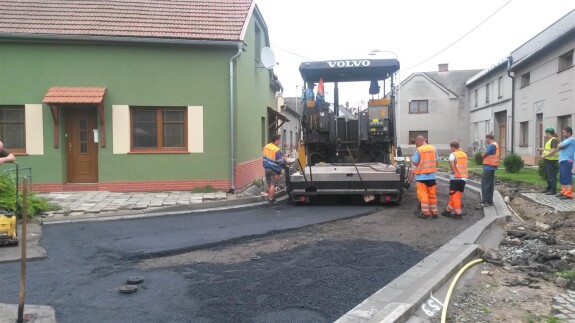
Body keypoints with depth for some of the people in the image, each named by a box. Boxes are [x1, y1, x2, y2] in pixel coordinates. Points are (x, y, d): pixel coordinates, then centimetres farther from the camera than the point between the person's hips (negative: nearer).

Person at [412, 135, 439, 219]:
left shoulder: (418, 150, -13)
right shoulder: (433, 149, 4)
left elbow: (415, 163, -13)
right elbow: (436, 162, 8)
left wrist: (412, 160, 7)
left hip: (421, 176, -5)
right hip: (432, 175, 5)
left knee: (423, 195, 2)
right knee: (432, 195, 12)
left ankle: (426, 213, 3)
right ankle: (434, 212, 18)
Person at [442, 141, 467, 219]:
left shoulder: (453, 154, -8)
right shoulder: (464, 154, 13)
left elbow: (451, 161, -29)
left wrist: (453, 170, -19)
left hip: (455, 178, -6)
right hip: (463, 177, 7)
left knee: (454, 196, 0)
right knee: (454, 195, 14)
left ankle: (458, 213, -3)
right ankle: (449, 210, 21)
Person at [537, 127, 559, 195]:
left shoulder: (554, 140, -15)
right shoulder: (550, 140, 16)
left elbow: (554, 150, -24)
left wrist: (545, 155, -20)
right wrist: (541, 149, 29)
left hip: (551, 160, -11)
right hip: (548, 160, 11)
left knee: (551, 175, -8)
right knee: (547, 175, 18)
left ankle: (553, 191, -5)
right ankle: (549, 188, 28)